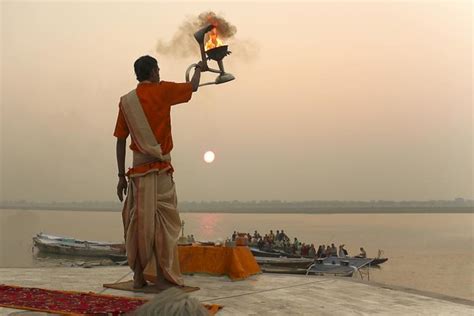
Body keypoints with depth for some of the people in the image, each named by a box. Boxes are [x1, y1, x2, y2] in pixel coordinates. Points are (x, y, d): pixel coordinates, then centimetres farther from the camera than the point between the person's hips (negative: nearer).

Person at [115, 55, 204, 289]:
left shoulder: (126, 101, 7)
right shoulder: (162, 91, -3)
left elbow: (121, 141, 5)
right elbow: (193, 87, 13)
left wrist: (121, 176, 9)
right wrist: (198, 69, 35)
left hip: (138, 169, 4)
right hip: (160, 169, -4)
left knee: (138, 222, 8)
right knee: (163, 222, -1)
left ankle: (139, 276, 12)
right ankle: (161, 277, -1)